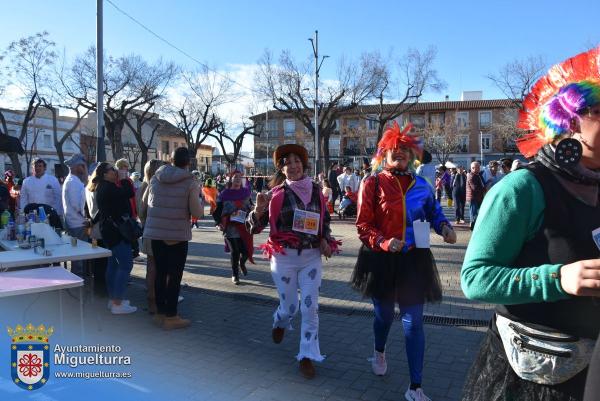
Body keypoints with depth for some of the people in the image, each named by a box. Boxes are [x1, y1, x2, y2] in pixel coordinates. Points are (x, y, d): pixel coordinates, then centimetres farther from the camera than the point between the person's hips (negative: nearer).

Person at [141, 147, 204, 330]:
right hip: (178, 235, -5)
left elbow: (144, 202, 14)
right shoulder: (191, 182, -12)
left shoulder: (156, 178, 3)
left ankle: (160, 312, 26)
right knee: (174, 275, 4)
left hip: (156, 232, 5)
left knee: (160, 272, 16)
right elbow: (197, 213, -13)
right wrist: (198, 197, 4)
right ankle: (170, 317, 10)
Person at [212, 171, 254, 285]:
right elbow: (217, 210, 2)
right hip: (230, 228, -2)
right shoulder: (224, 194, 0)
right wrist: (218, 223, -11)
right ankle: (235, 275, 21)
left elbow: (250, 207, 18)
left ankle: (242, 263, 35)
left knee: (247, 250, -2)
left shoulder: (245, 192, 8)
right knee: (234, 252, 0)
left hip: (244, 227, 2)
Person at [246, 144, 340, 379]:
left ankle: (307, 356, 18)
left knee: (310, 307, 1)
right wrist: (259, 209, -27)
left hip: (312, 257, 2)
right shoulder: (276, 193, -7)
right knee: (290, 306, 11)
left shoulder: (316, 192, 2)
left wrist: (325, 239, -1)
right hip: (284, 257, -2)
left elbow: (325, 221, 18)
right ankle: (279, 322, 48)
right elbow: (254, 227, -6)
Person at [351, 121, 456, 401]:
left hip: (414, 260, 2)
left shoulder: (421, 185, 3)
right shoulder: (372, 183, -6)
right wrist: (382, 242, -25)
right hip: (381, 259, -1)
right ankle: (379, 353, 51)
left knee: (413, 322, 3)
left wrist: (444, 227, -5)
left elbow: (434, 212, 17)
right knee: (384, 314, 17)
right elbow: (363, 224, -8)